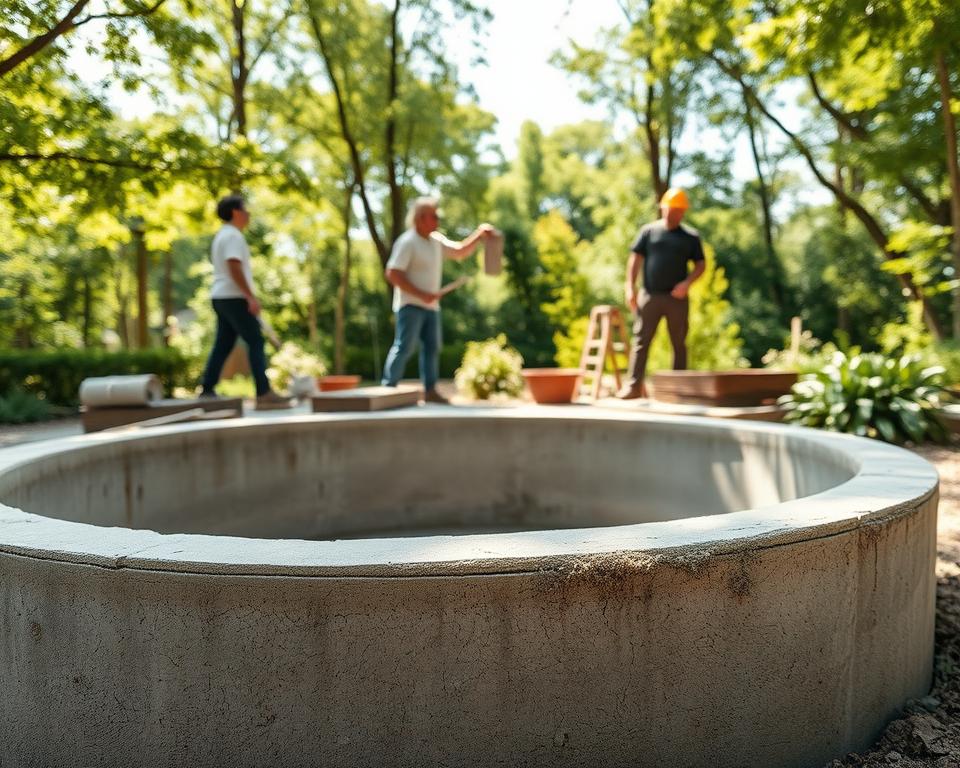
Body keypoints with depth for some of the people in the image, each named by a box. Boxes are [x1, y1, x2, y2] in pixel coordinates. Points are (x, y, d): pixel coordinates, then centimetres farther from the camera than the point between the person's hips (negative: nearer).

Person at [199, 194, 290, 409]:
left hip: (222, 297, 10)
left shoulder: (222, 235, 21)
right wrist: (251, 297, -22)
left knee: (223, 345, 10)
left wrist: (247, 296, 24)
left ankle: (207, 391, 12)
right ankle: (264, 393, -15)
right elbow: (235, 269, -21)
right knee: (256, 342, -11)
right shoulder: (233, 235, -11)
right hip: (234, 297, -10)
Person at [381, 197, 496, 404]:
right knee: (404, 347, -9)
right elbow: (393, 274, -18)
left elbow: (460, 251, 19)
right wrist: (421, 294, -20)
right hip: (410, 305, -8)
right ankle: (388, 389, -4)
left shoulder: (436, 241, 12)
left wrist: (479, 234, 4)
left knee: (432, 347, 8)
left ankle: (430, 390, 14)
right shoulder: (407, 242, -12)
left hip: (431, 306, 8)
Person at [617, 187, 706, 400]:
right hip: (650, 295, -1)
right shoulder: (649, 231, 7)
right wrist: (630, 287, -7)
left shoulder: (690, 237, 8)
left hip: (677, 298, 1)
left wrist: (687, 282, -10)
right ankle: (633, 386, -6)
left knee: (679, 343, 6)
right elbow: (635, 259, 3)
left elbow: (700, 264, 9)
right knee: (641, 340, -6)